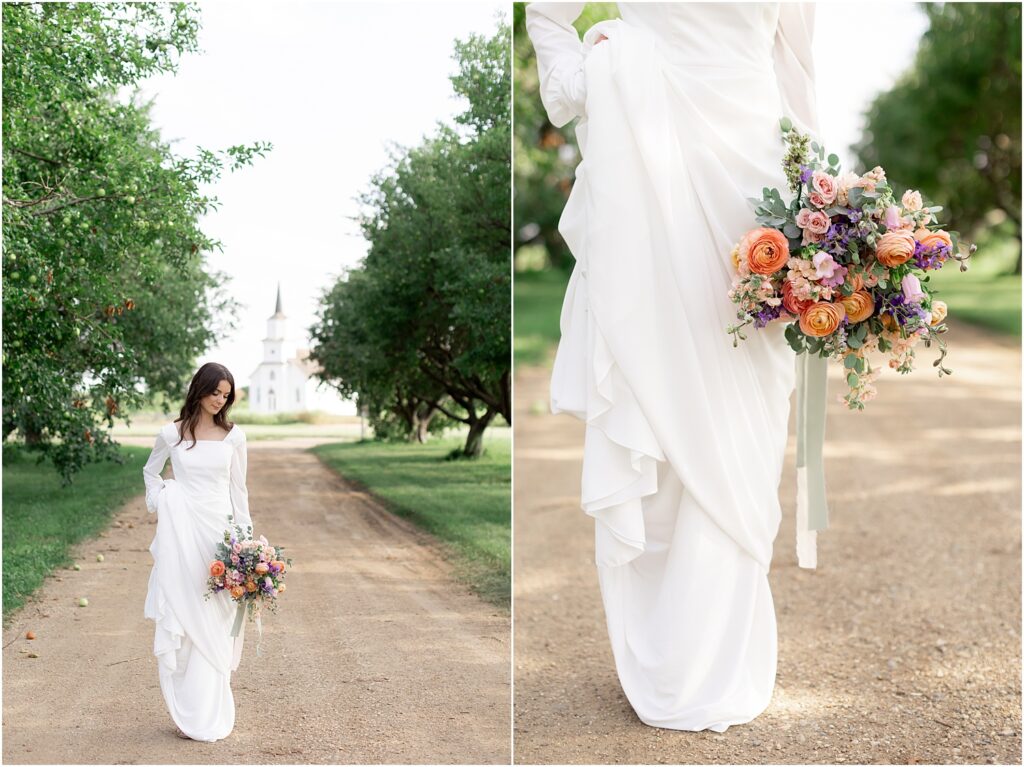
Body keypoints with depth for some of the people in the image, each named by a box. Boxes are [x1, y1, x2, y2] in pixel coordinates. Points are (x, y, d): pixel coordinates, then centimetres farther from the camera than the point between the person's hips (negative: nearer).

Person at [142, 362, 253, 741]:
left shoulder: (234, 437, 4)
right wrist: (159, 505, 4)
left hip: (218, 529, 1)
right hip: (180, 531, -1)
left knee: (214, 620, 2)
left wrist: (245, 536, 4)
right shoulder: (171, 434, 2)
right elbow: (150, 473, 19)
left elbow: (238, 489, 8)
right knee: (181, 616, -1)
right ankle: (189, 712, 5)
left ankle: (209, 713, 10)